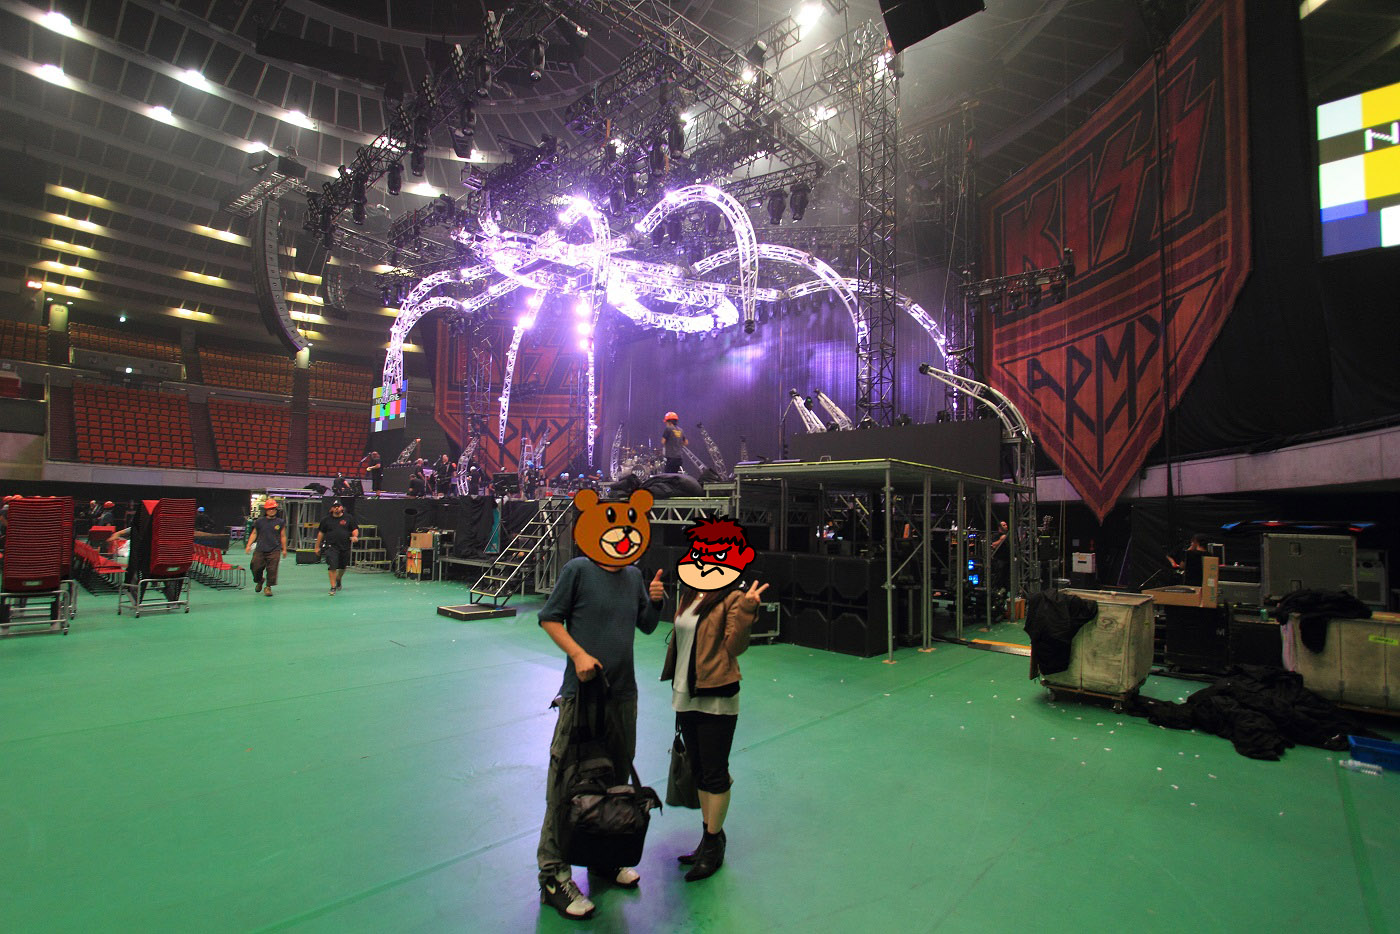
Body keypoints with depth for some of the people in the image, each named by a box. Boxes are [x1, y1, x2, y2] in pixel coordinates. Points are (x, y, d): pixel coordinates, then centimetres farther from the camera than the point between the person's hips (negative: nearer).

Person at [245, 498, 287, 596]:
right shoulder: (259, 522, 6)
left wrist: (284, 549, 10)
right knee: (256, 567, 4)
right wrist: (248, 545, 5)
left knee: (272, 569, -4)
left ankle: (268, 587, 11)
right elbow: (254, 534, 14)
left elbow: (283, 536, 9)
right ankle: (259, 581, 34)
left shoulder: (280, 522, 4)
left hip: (274, 551, -1)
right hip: (260, 550, 2)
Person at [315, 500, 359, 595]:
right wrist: (317, 547, 12)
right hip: (331, 547, -1)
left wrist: (355, 536, -15)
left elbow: (355, 529, 7)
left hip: (345, 547, 1)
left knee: (343, 567, 13)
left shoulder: (349, 518, 6)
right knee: (332, 567, -11)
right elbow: (321, 533, 12)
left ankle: (338, 580, 42)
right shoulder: (326, 520, 7)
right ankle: (333, 587, -4)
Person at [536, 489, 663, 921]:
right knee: (567, 781, 1)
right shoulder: (577, 571, -10)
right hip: (581, 692, -6)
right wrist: (578, 654, -16)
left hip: (624, 692, 6)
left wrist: (656, 601, -5)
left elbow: (647, 626, 14)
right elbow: (549, 618, -6)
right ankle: (554, 875, 17)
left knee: (617, 776, 18)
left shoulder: (634, 576, 6)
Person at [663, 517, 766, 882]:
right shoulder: (688, 595, 9)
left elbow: (735, 647, -22)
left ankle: (713, 845, 22)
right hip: (686, 696, 8)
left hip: (716, 700, -8)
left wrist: (746, 610, -30)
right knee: (699, 771, 19)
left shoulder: (733, 599, -14)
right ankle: (710, 836, 35)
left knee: (715, 773, 5)